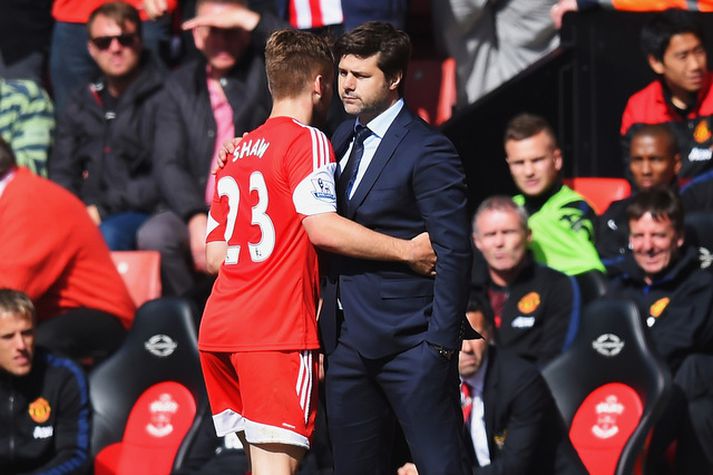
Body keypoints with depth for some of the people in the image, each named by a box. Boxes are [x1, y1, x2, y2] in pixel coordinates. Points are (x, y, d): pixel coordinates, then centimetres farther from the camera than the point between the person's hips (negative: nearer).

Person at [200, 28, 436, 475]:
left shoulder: (238, 152, 19)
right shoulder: (307, 141, -4)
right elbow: (321, 226, -19)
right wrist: (406, 250, -13)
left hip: (220, 327, 8)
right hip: (277, 330, -8)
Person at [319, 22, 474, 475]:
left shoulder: (428, 150, -11)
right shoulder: (345, 136, 13)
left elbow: (454, 252, -14)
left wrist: (441, 343, -16)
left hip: (409, 340, -8)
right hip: (347, 340, 8)